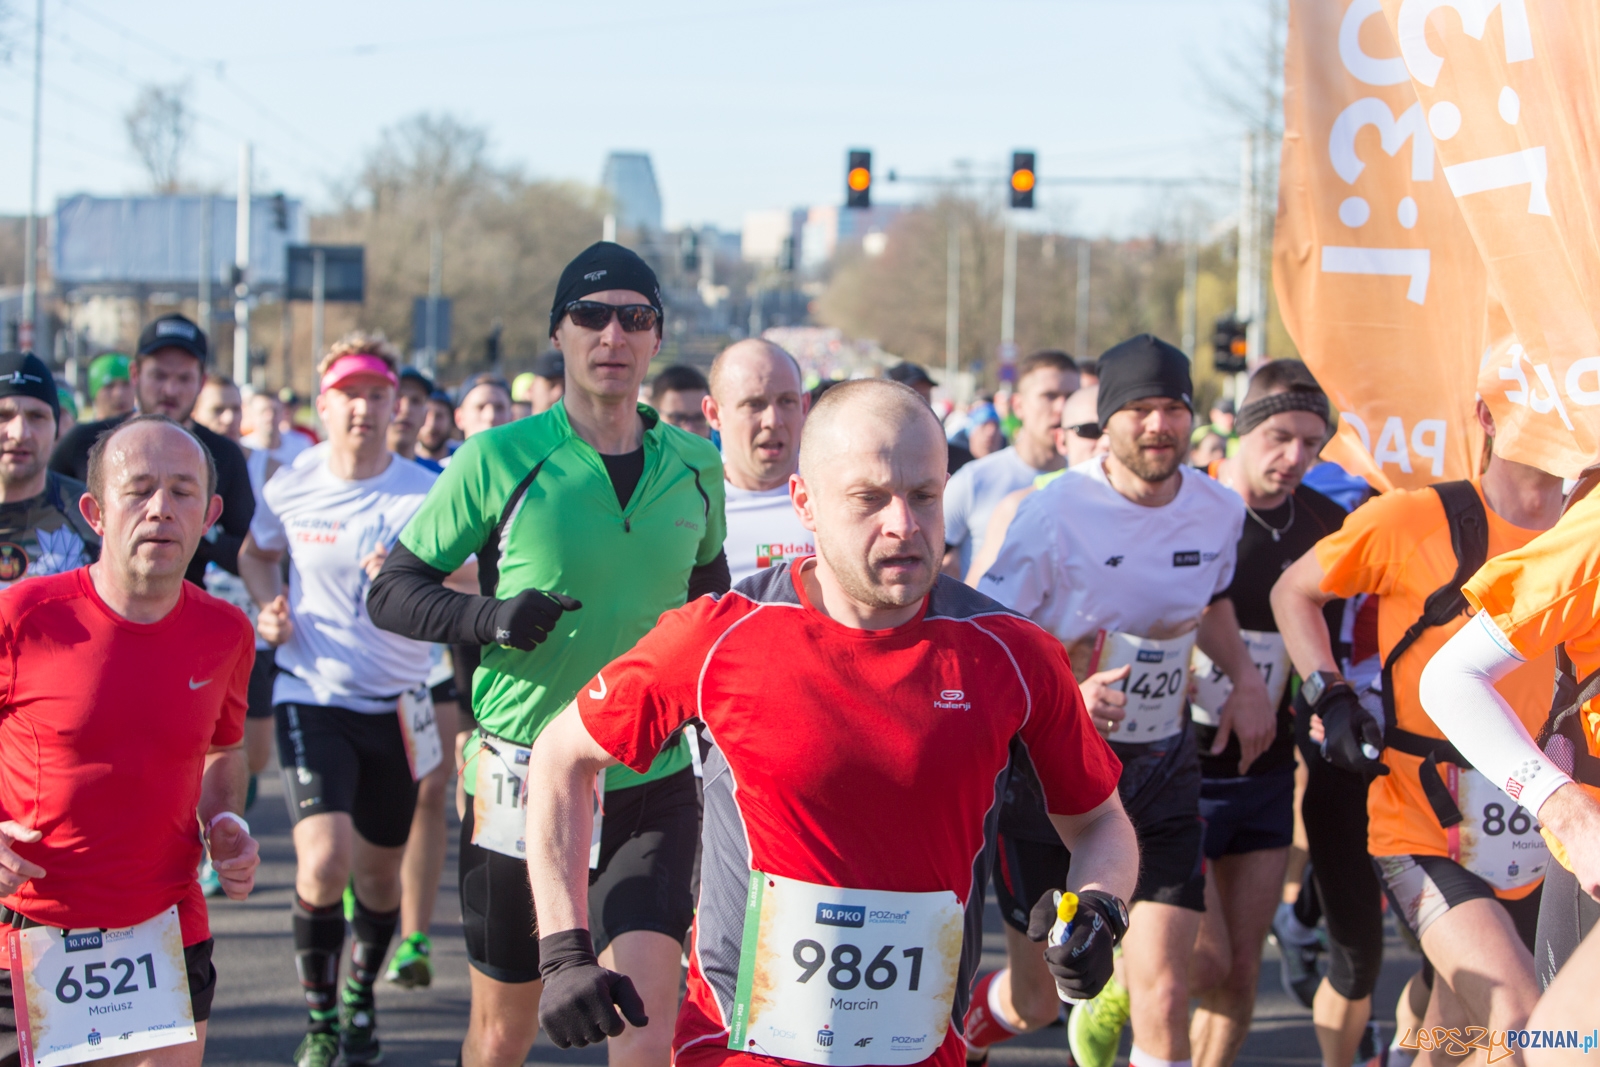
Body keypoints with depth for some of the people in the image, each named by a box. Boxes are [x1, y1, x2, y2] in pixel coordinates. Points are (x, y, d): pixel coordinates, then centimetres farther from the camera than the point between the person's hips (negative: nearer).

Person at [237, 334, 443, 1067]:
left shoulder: (426, 494, -8)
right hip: (312, 696, -1)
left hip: (395, 704, 1)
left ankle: (360, 996, 40)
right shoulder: (291, 487, -2)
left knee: (380, 871, 12)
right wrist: (270, 608, -2)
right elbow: (256, 554, 17)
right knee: (324, 862, -18)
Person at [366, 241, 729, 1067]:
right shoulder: (498, 459, -6)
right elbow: (390, 594, -2)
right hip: (522, 776, -1)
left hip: (651, 784, 2)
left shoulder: (695, 466, 6)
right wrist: (487, 617, -19)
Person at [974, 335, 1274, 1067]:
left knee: (1163, 994, -11)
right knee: (1036, 1000, 10)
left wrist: (1246, 681, 9)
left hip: (1160, 770, 3)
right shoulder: (1052, 514, -16)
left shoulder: (1219, 511, 1)